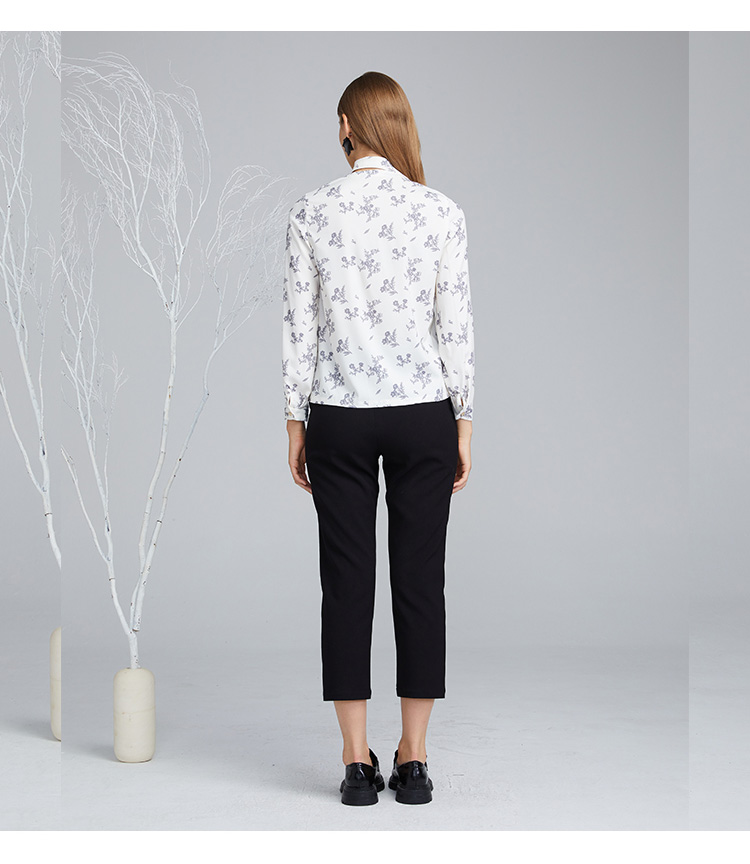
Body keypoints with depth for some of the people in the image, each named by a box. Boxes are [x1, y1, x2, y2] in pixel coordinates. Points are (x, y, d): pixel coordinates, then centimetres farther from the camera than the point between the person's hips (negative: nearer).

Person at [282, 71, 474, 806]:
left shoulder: (311, 212, -4)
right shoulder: (441, 212, -4)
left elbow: (299, 327, -2)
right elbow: (456, 326, -3)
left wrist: (296, 422, 6)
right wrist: (463, 422, 5)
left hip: (339, 418, 0)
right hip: (423, 415, 0)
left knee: (347, 584, 6)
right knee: (419, 580, 7)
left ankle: (358, 762, 10)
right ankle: (413, 760, 11)